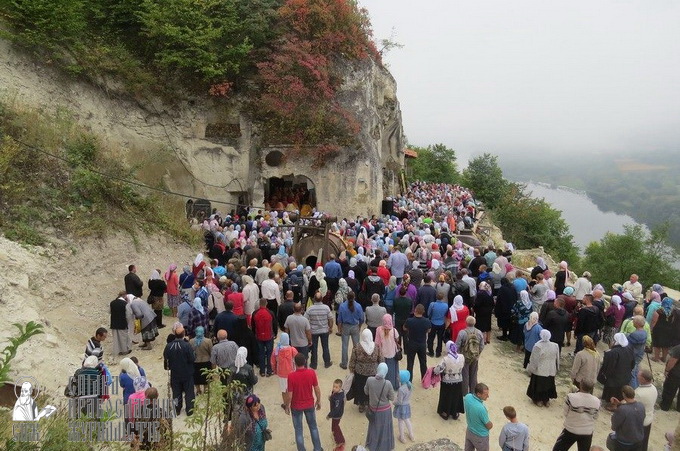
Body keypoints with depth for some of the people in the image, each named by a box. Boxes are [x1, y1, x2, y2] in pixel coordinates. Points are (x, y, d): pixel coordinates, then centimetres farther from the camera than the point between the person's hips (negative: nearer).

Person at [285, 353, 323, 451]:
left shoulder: (291, 376, -26)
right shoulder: (312, 372, -18)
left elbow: (289, 394, -18)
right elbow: (317, 389, -7)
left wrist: (287, 406, -1)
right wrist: (318, 401, 10)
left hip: (296, 406, -3)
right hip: (309, 404, 3)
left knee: (298, 430, 16)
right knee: (313, 426, 23)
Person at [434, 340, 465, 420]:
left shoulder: (446, 359, -27)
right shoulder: (461, 357, -15)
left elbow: (437, 370, -26)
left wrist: (434, 369, -4)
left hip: (447, 383, -3)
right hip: (458, 382, 3)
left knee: (447, 397, 18)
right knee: (456, 397, 22)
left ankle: (445, 413, 34)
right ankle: (455, 414, 37)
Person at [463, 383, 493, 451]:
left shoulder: (467, 397, -20)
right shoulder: (481, 408, -40)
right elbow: (489, 426, -21)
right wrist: (491, 424, 2)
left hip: (469, 431, 6)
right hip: (480, 436, -6)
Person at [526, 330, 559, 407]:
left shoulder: (538, 346, -26)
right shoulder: (555, 346, -12)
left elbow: (533, 360, -17)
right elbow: (557, 360, 2)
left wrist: (530, 369, -2)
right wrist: (556, 369, 17)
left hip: (539, 371, -4)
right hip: (551, 371, 4)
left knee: (538, 384, 15)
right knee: (548, 384, 20)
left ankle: (538, 400, 28)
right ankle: (546, 400, 32)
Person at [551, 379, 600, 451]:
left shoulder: (571, 397, -23)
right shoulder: (597, 401, -12)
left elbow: (566, 413, -10)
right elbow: (595, 417, 3)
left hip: (571, 430, -3)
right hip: (587, 433, 3)